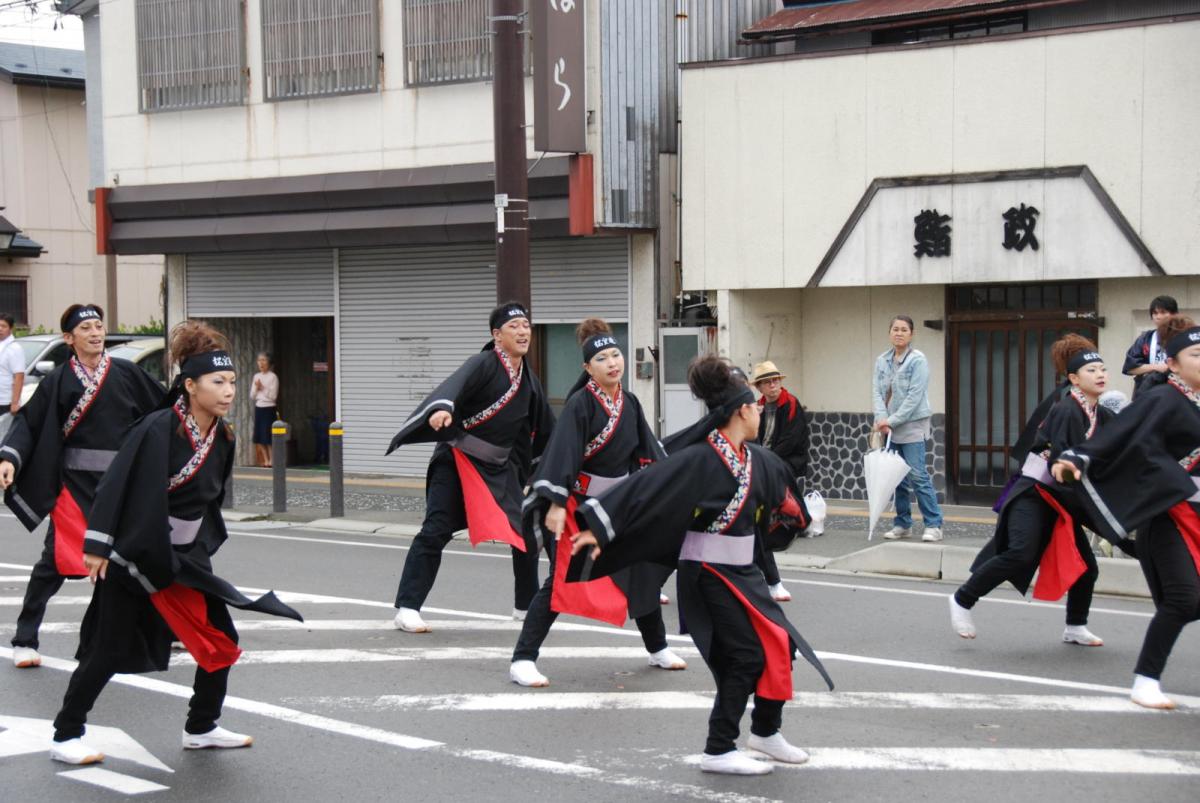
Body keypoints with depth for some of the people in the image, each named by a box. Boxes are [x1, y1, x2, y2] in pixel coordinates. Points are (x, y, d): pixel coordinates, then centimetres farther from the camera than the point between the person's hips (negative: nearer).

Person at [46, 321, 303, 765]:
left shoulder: (222, 437, -1)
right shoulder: (157, 429, -22)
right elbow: (117, 484, -20)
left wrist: (204, 543, 15)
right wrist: (98, 546, -21)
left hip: (186, 556, 7)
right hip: (135, 555, -7)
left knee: (221, 641, 4)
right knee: (110, 651, 0)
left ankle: (201, 729, 22)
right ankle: (65, 736, 16)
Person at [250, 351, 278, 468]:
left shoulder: (273, 377, -6)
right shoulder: (256, 376, 11)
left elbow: (273, 396, -11)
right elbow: (252, 397, 10)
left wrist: (263, 388, -14)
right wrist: (256, 388, -7)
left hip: (269, 409, -6)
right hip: (258, 408, 6)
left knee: (268, 436, -8)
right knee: (259, 436, 5)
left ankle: (271, 460, -4)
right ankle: (265, 461, 11)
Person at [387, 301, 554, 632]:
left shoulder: (529, 381, 10)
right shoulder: (483, 364, -12)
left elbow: (544, 430, 23)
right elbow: (455, 384, -33)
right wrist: (442, 408, -54)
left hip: (500, 467, 7)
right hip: (457, 459, -6)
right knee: (435, 532, -12)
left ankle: (527, 606, 24)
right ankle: (407, 608, -10)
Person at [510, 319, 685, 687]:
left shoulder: (630, 403, 4)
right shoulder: (579, 404, -17)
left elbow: (648, 453, 11)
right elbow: (562, 455, -22)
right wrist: (555, 505, -28)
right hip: (578, 502, -7)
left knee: (643, 572, 14)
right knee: (561, 581, -12)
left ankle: (657, 649, 32)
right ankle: (522, 660, -6)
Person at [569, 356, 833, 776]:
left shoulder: (756, 459, 5)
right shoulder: (700, 459, -21)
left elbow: (779, 484, 28)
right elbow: (647, 486, -28)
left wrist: (798, 512, 47)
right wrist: (598, 527, -35)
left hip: (742, 569, 8)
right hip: (708, 573, -8)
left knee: (777, 643, 9)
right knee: (746, 654, -7)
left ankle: (765, 730, 28)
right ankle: (718, 751, 4)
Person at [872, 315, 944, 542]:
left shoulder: (918, 360, -8)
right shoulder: (882, 361, 9)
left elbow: (914, 397, -13)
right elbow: (877, 391, 4)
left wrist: (892, 421, -15)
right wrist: (881, 418, -12)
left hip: (913, 426, -6)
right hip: (890, 428, 6)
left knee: (917, 475, -10)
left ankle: (934, 525, -6)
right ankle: (902, 524, 17)